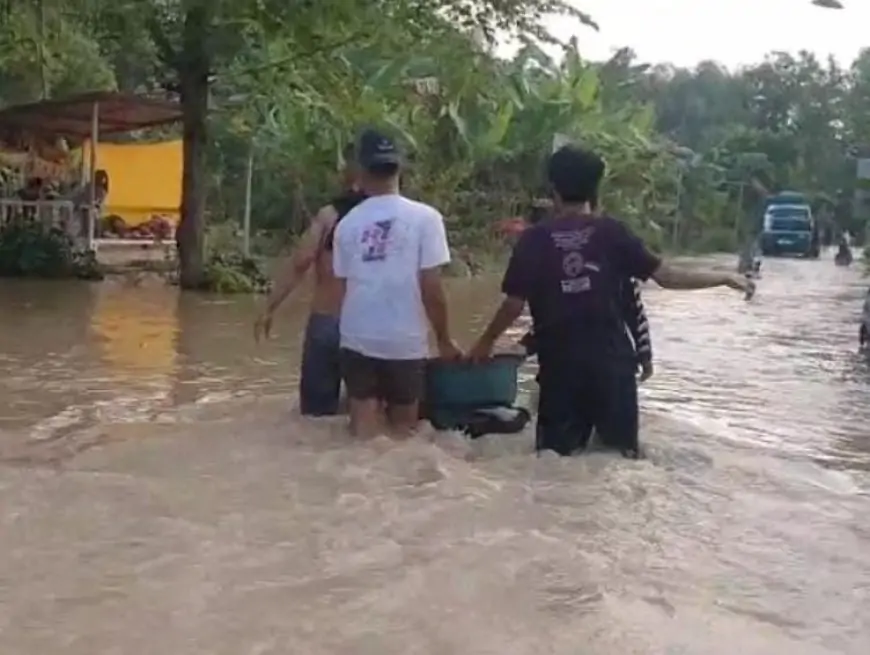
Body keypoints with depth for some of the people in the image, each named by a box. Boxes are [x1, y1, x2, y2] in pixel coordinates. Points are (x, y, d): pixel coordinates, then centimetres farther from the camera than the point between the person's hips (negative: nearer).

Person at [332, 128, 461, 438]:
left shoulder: (348, 223, 3)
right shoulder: (424, 217, -7)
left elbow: (345, 284, 7)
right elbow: (431, 289, -9)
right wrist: (444, 339, 4)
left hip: (357, 339, 2)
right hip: (405, 341, -2)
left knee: (364, 431, 10)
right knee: (403, 428, 13)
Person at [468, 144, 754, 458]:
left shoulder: (534, 239, -3)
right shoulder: (611, 232, -2)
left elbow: (515, 304, -3)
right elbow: (666, 276, -3)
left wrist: (486, 341, 14)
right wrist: (725, 278, 9)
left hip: (559, 363, 0)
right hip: (610, 360, 0)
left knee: (556, 456, 9)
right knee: (620, 451, 12)